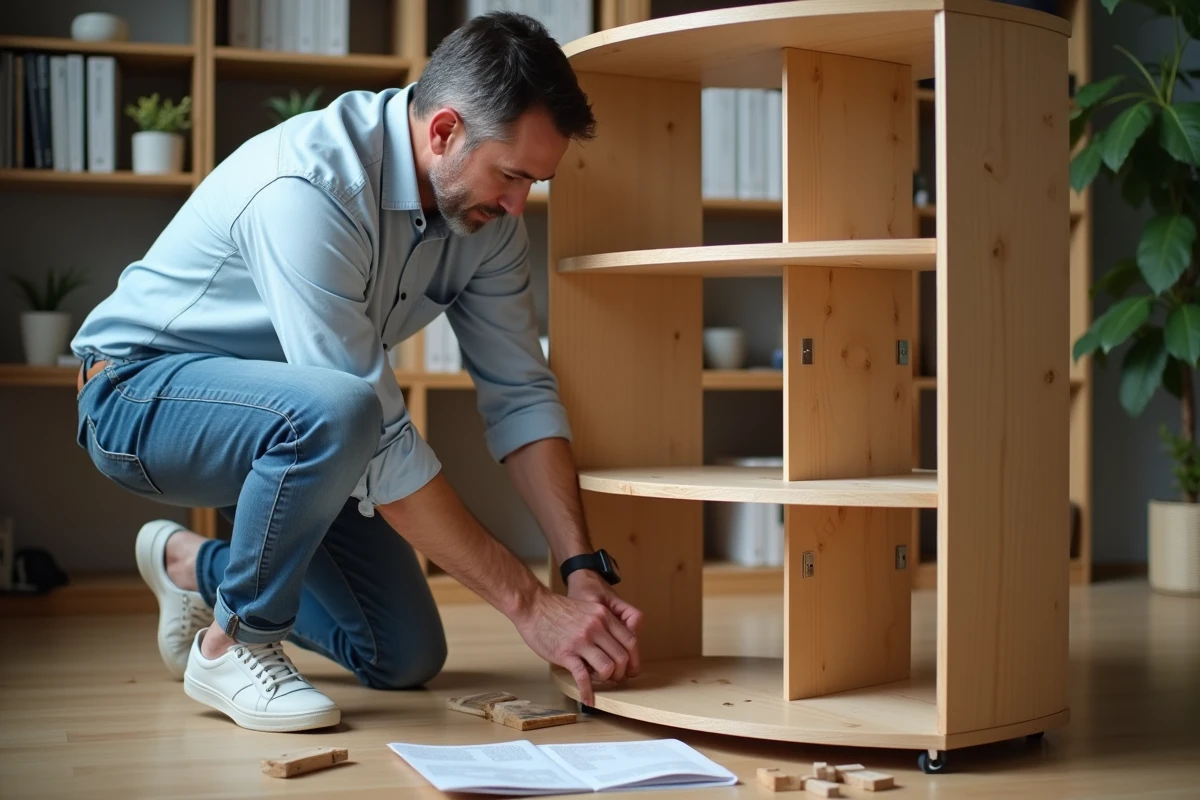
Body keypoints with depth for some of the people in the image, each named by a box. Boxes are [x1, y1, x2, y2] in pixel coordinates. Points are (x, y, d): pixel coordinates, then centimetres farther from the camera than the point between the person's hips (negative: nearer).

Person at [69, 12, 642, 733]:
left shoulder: (485, 208, -10)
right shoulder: (309, 187, -35)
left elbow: (521, 394, -8)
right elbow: (379, 441, -37)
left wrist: (585, 568, -19)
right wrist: (530, 603, -34)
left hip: (277, 416, 8)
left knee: (407, 659, 4)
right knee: (331, 412, -40)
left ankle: (192, 565, 26)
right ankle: (233, 644, -14)